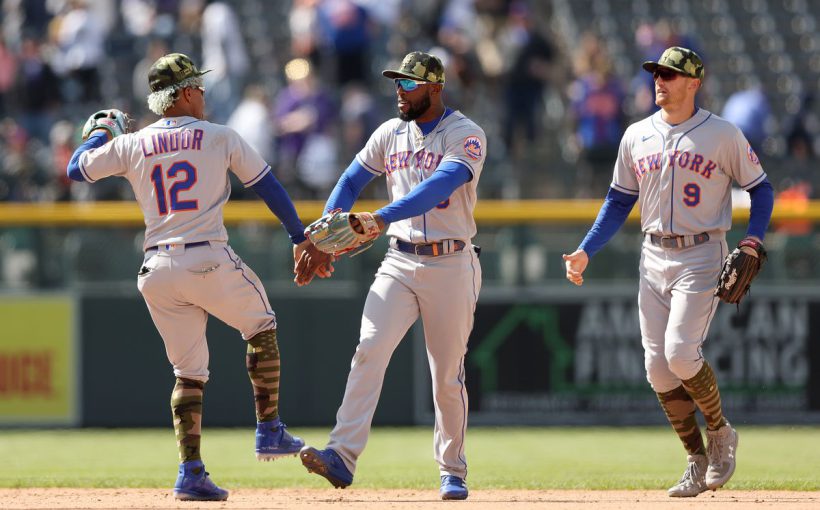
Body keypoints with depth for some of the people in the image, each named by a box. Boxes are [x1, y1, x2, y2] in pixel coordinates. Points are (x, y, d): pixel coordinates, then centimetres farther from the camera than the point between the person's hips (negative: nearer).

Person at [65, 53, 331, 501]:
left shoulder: (130, 146, 7)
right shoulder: (221, 138, 2)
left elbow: (76, 169, 18)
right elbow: (269, 187, 7)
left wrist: (100, 132, 36)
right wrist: (300, 238, 14)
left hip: (157, 271, 3)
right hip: (210, 262, -3)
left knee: (188, 372, 11)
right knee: (261, 328, 21)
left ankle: (190, 471, 1)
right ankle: (270, 431, 18)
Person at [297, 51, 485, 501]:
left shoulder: (466, 136, -11)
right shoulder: (390, 134, 9)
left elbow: (439, 186, -26)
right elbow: (351, 181, 14)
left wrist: (383, 217, -38)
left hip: (451, 265, -4)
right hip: (400, 262, 4)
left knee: (447, 376, 2)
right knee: (370, 349, -16)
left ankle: (452, 471, 19)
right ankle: (342, 455, -26)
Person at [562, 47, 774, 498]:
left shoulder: (723, 135, -4)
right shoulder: (637, 136, 8)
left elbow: (760, 187, 4)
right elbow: (619, 201, 15)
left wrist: (752, 241, -11)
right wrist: (585, 252, 6)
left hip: (701, 256, -5)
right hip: (654, 257, 5)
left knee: (680, 354, -19)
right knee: (657, 367, -1)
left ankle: (720, 431, 7)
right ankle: (697, 461, 11)